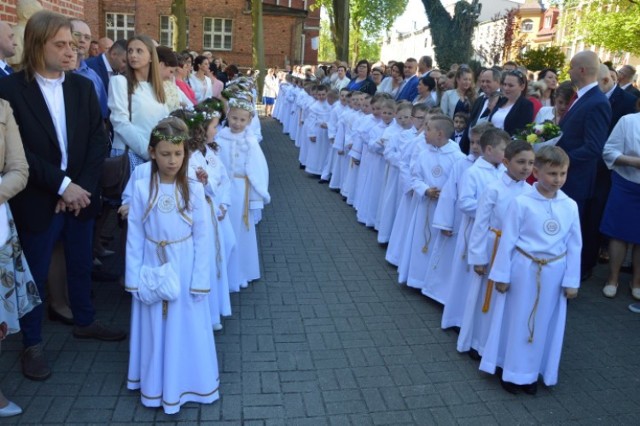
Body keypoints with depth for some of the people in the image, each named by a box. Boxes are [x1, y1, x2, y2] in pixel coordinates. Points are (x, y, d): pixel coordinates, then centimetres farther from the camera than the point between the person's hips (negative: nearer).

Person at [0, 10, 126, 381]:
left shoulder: (83, 87, 4)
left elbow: (99, 140, -1)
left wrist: (82, 186, -11)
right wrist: (61, 185, -18)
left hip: (81, 194, 4)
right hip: (38, 201, -4)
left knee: (82, 264, 18)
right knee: (35, 273, 8)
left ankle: (85, 321, 39)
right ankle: (33, 345, 25)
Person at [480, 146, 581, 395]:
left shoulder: (570, 206, -2)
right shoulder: (522, 203, -13)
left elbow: (574, 246, 4)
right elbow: (508, 240, -8)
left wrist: (572, 280, 4)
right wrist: (501, 275, -6)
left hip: (553, 273, 3)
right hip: (524, 270, -3)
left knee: (544, 324, 14)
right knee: (518, 321, 10)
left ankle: (531, 372, 32)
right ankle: (512, 371, 28)